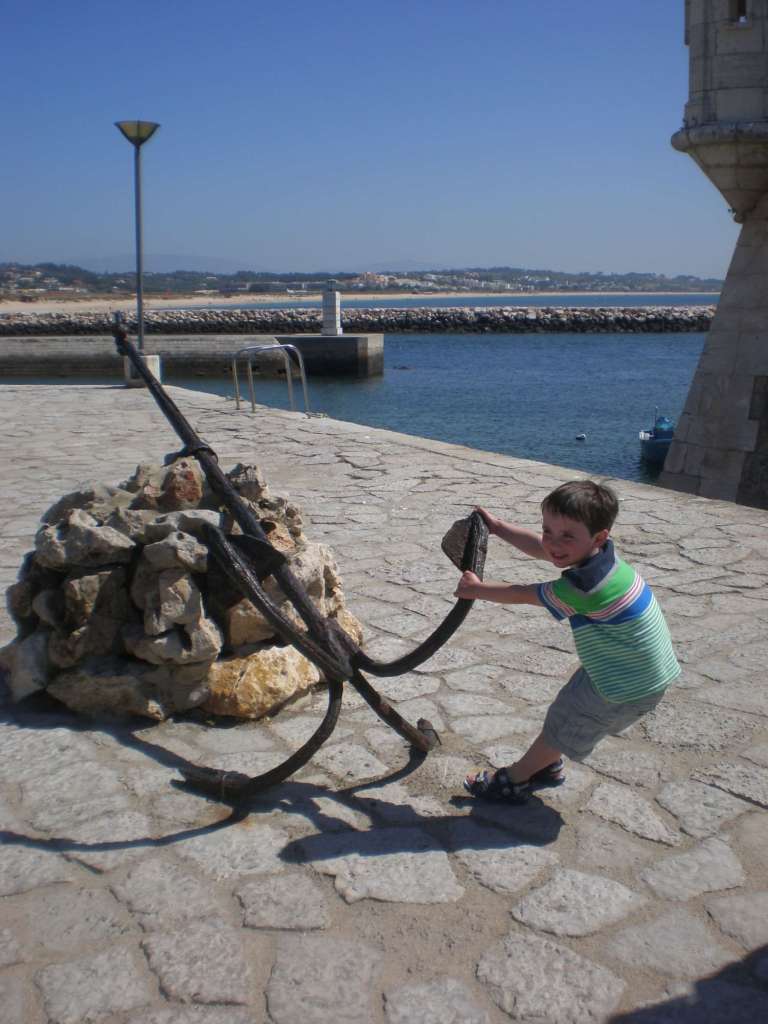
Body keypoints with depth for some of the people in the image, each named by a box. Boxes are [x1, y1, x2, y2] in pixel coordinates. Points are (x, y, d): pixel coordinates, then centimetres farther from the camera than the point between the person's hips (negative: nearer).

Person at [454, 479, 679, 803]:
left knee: (561, 726, 12)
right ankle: (548, 766, 44)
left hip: (626, 689, -7)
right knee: (564, 715, 23)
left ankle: (513, 781, 32)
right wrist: (498, 527, 12)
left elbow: (523, 594, -18)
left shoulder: (582, 587, -33)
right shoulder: (601, 551, -9)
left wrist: (476, 589, -3)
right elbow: (541, 548, 6)